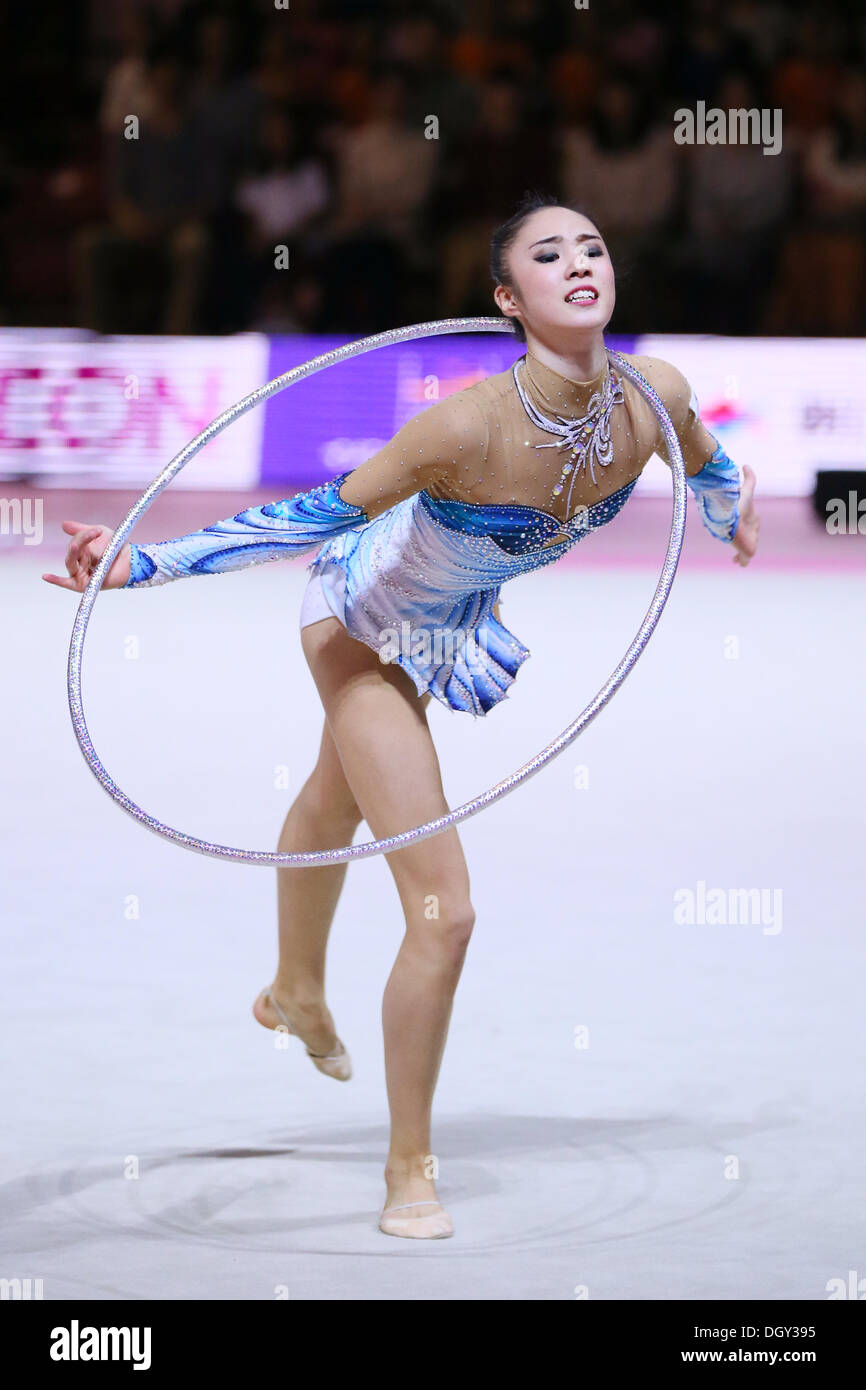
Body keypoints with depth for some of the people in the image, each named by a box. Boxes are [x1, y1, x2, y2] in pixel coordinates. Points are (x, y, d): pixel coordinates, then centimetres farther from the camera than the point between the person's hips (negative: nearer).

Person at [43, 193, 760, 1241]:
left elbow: (706, 468, 1)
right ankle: (409, 1171, 5)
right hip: (359, 616, -6)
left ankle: (296, 994, 63)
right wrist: (143, 564, -33)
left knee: (337, 803, 36)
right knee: (443, 909, -12)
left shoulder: (656, 398, -24)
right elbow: (322, 513, -30)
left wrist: (732, 525, 23)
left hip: (445, 629, 6)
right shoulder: (472, 424, -40)